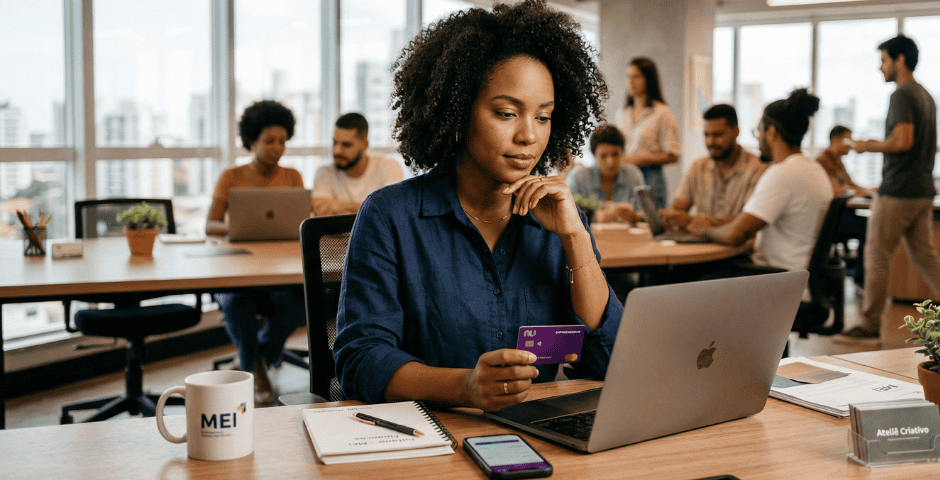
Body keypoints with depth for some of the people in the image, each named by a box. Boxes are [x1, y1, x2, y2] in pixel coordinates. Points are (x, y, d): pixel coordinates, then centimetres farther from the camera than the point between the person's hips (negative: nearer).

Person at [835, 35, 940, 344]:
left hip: (898, 191, -9)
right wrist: (878, 146, 18)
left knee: (876, 256, -1)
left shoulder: (902, 96, -13)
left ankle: (869, 326, 4)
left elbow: (902, 141, -25)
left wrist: (868, 146, -9)